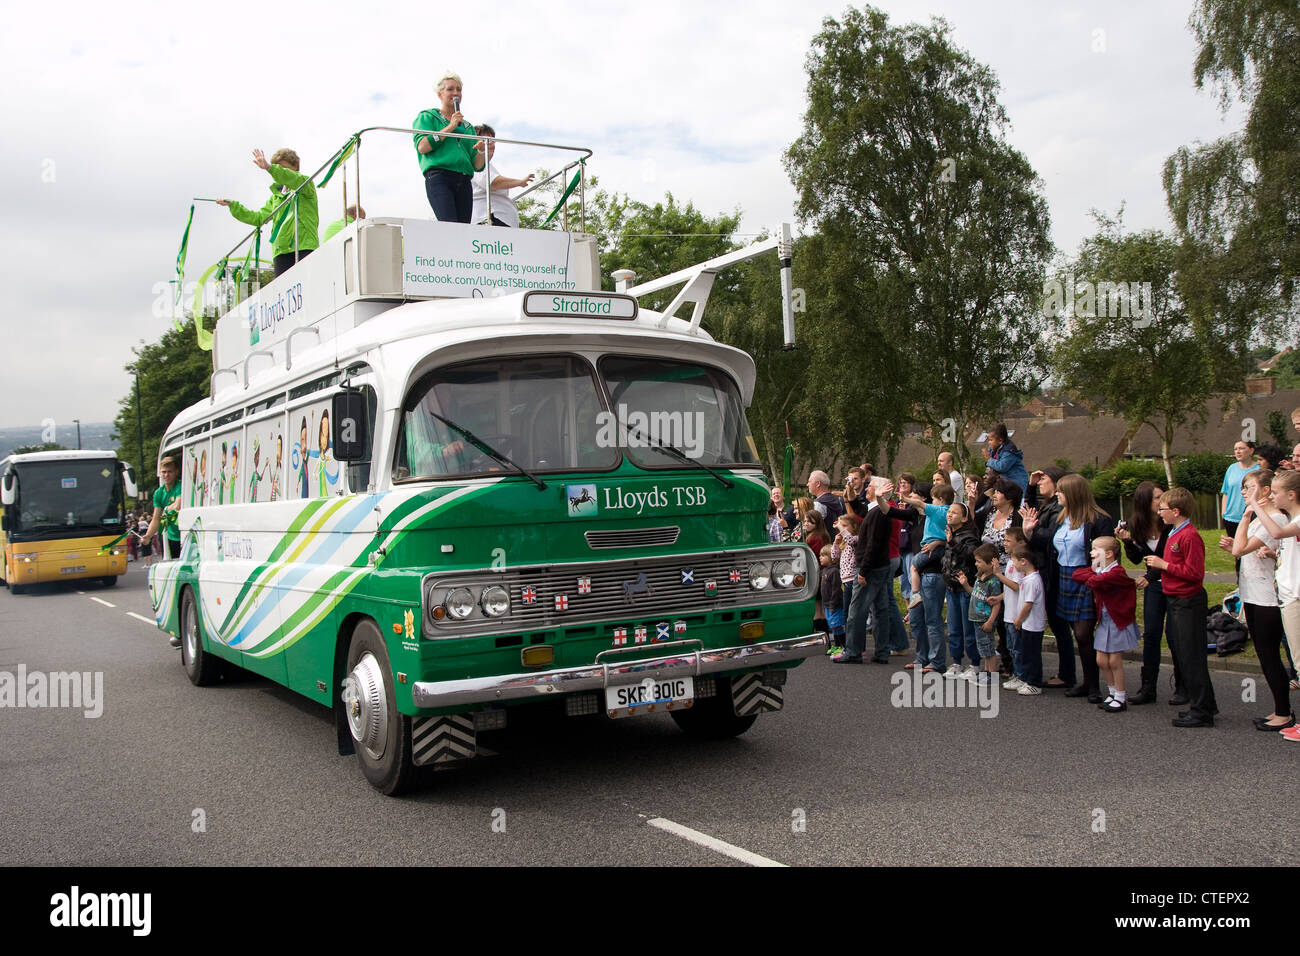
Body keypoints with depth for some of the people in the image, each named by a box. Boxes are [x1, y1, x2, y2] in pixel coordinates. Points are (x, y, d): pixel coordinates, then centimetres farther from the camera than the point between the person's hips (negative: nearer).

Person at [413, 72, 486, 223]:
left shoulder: (467, 126, 27)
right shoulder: (427, 117, 15)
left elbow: (477, 166, 21)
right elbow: (422, 147, -4)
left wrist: (481, 151, -1)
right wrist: (449, 127, -2)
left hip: (464, 182, 5)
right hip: (439, 177, -5)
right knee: (450, 228, -25)